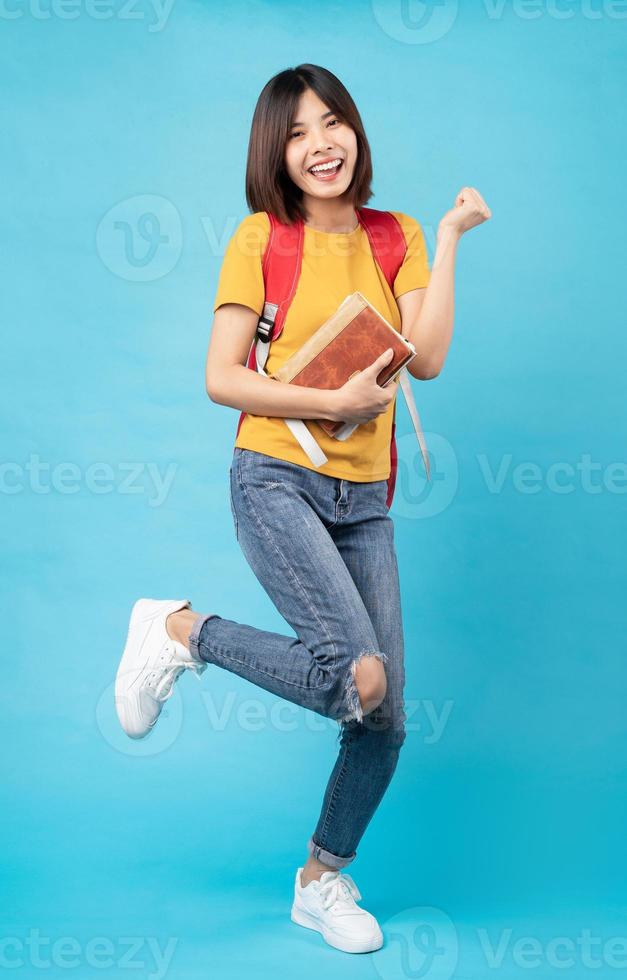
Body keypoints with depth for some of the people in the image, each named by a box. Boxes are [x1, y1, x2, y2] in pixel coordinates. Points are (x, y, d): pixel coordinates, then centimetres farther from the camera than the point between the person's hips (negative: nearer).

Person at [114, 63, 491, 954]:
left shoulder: (397, 237, 9)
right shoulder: (262, 238, -1)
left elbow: (426, 358, -5)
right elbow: (221, 379, -6)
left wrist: (449, 239, -3)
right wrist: (330, 402, -15)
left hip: (364, 500, 5)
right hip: (278, 481, -5)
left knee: (385, 721, 4)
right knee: (359, 677, -23)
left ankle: (324, 881, 28)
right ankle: (181, 631, 0)